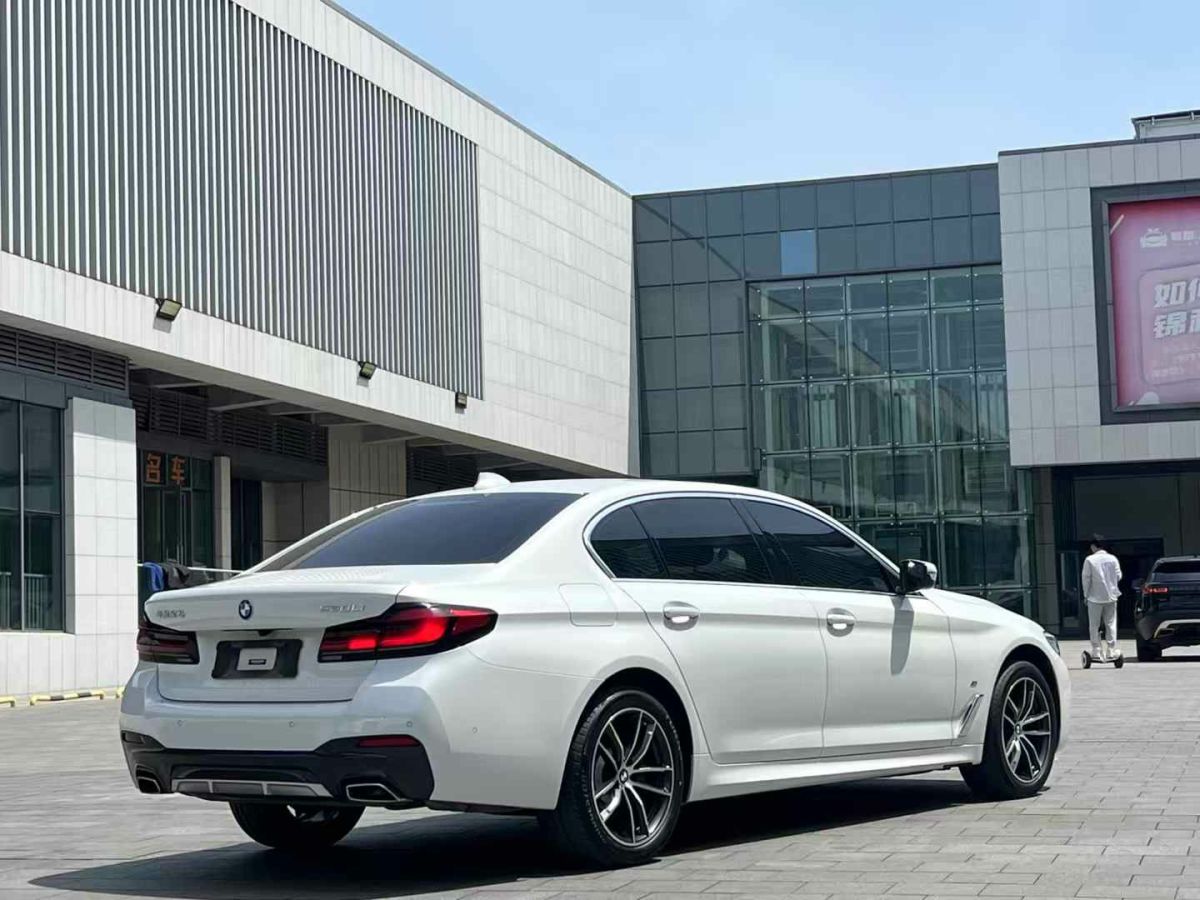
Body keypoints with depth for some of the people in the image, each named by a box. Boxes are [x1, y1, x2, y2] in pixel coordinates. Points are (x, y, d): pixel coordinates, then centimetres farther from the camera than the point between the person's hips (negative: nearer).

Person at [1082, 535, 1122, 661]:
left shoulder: (1090, 560, -10)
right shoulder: (1113, 559, 0)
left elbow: (1086, 579, -8)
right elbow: (1118, 576, 4)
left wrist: (1086, 594, 3)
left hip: (1095, 597, -3)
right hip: (1111, 596, 3)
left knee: (1094, 626, 5)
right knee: (1111, 624, 9)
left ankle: (1096, 651, 1)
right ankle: (1111, 651, 6)